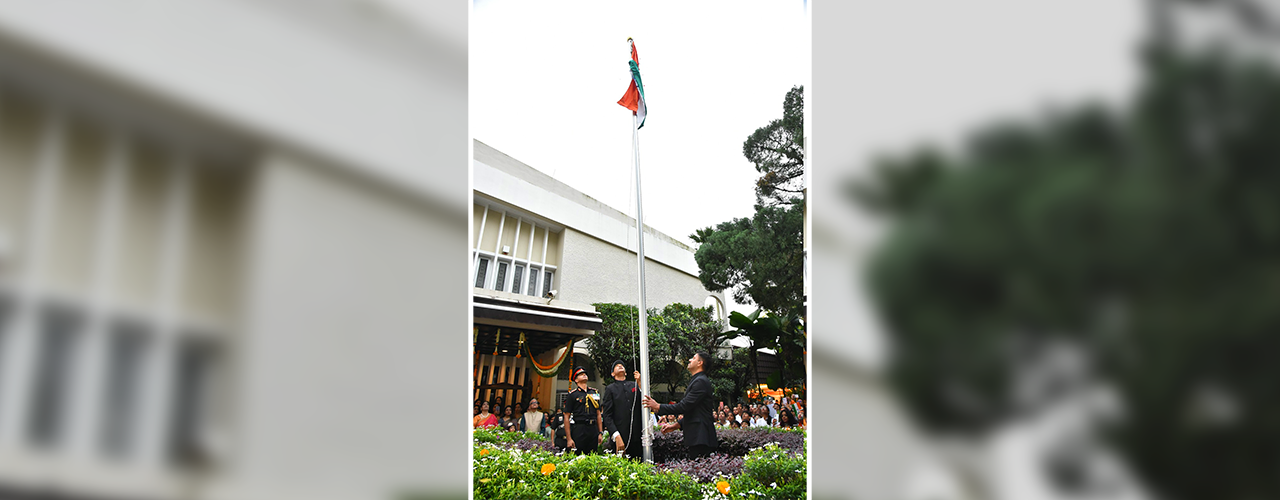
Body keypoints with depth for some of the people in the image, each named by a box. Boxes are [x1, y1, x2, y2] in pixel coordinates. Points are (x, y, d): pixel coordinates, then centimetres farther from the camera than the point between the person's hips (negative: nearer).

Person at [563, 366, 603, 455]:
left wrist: (600, 433, 9)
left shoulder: (594, 392, 16)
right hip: (578, 430, -4)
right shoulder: (572, 395, 2)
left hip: (593, 430, 4)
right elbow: (566, 418, -1)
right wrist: (569, 439, -8)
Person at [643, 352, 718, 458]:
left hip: (700, 437, -10)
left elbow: (684, 406, -15)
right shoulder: (697, 381, 23)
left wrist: (658, 407, -7)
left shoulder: (701, 381, -10)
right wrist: (675, 426, 20)